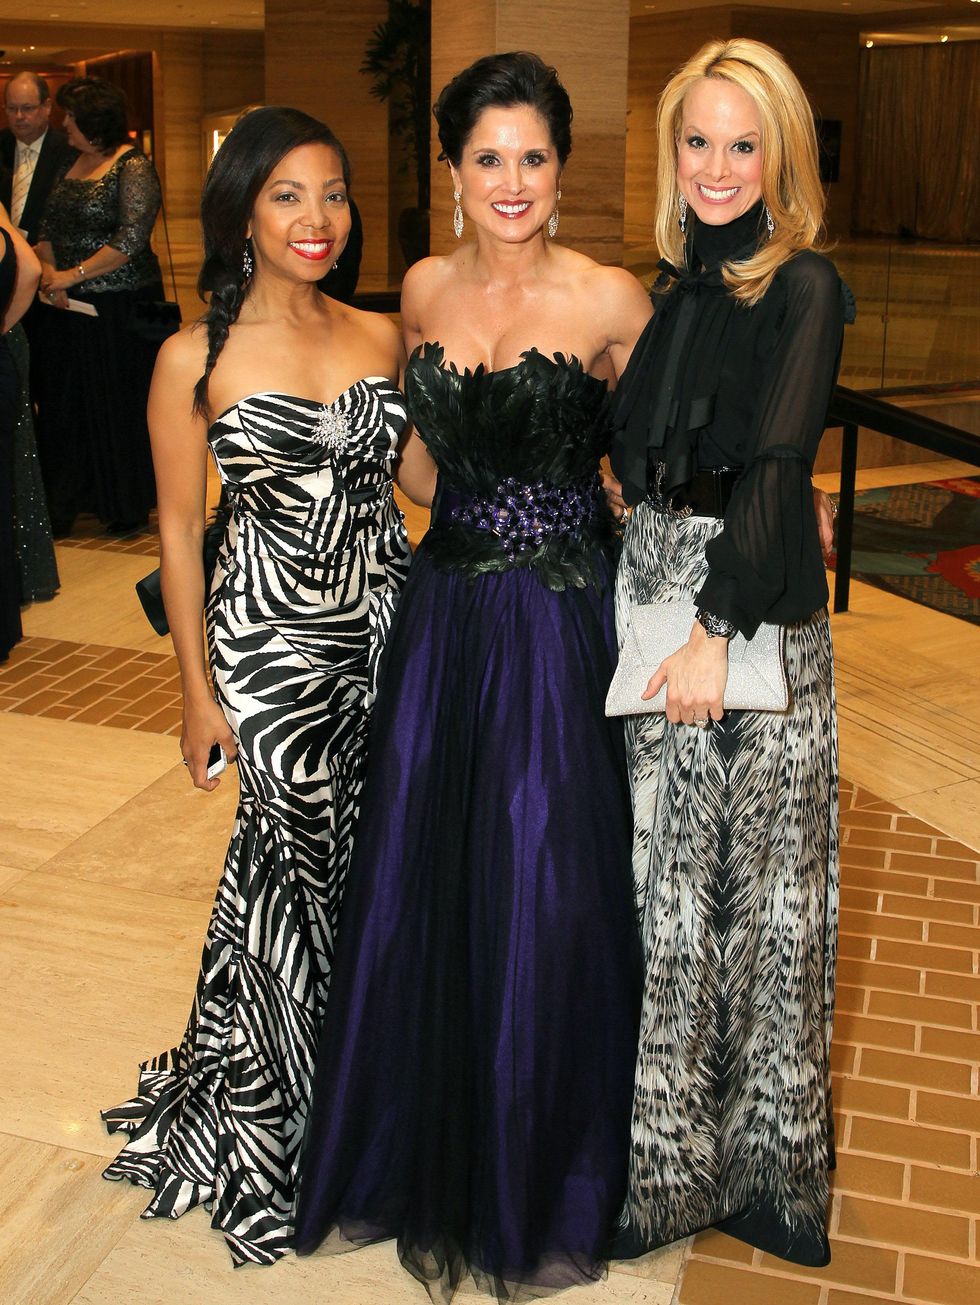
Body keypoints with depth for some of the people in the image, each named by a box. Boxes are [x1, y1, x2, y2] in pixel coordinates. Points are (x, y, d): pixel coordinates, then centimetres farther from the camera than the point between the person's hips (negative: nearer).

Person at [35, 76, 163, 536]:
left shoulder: (133, 169, -10)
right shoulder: (70, 165, 13)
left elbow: (131, 241, -19)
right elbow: (48, 228, 16)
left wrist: (72, 276, -17)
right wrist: (48, 273, -3)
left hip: (122, 306, -7)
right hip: (72, 307, 7)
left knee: (122, 403, 2)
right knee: (68, 401, 9)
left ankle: (129, 506, 16)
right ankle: (64, 502, 19)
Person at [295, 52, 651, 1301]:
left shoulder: (610, 300, -7)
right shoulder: (423, 290, 7)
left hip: (563, 623, -4)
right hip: (442, 618, 4)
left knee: (546, 898, 4)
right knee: (421, 885, 11)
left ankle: (540, 1182, 30)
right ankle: (431, 1164, 36)